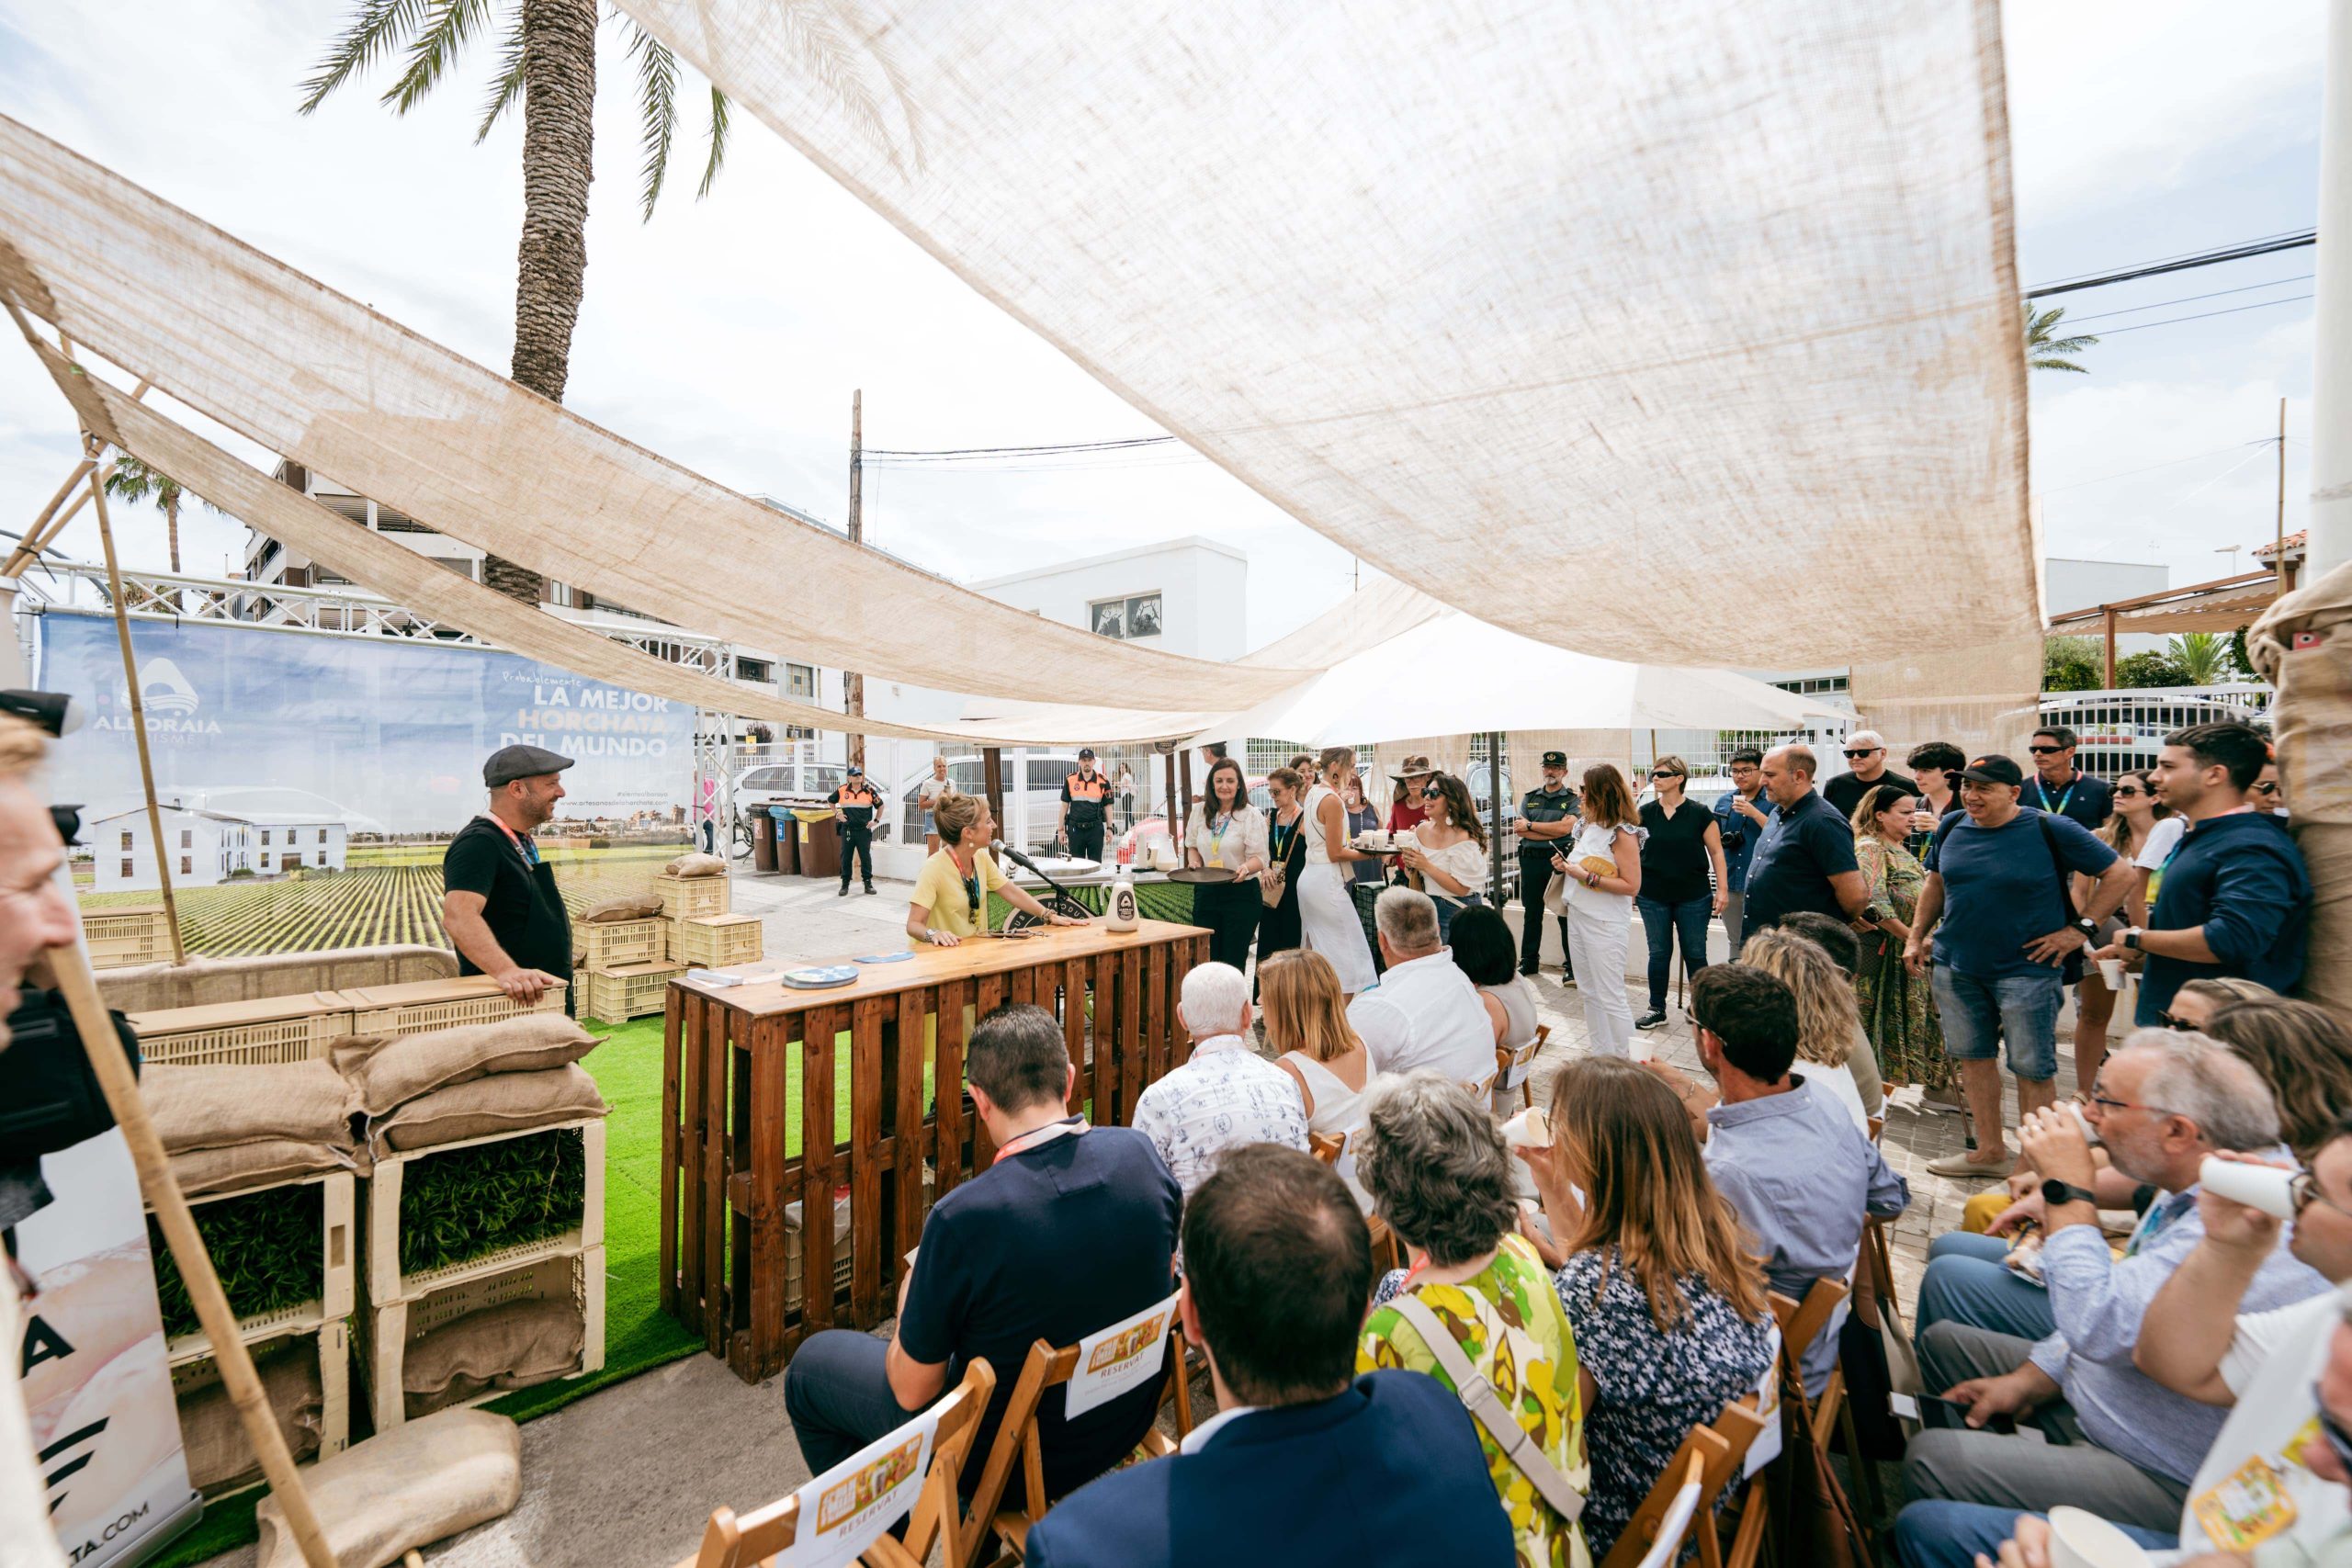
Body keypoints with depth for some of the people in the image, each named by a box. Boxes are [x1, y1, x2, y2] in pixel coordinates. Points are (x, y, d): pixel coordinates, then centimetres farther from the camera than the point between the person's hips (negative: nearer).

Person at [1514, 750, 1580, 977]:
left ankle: (1571, 966, 7)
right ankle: (1529, 962, 22)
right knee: (1531, 913, 12)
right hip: (1531, 859, 4)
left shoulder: (1572, 800, 2)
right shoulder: (1530, 798, 12)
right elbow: (1519, 829, -1)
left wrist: (1530, 825, -10)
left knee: (1566, 914, 0)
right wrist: (1552, 833, -11)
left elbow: (1565, 827, -16)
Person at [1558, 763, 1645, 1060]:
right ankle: (1599, 1054, 28)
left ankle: (1625, 1062, 11)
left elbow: (1631, 886, -18)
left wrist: (1588, 877, -22)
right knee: (1589, 992, 16)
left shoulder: (1622, 833, -15)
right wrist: (1565, 865, 2)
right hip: (1577, 915, 8)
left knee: (1611, 997, -1)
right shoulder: (1586, 824, 8)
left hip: (1605, 924, -8)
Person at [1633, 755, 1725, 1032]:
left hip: (1693, 897, -2)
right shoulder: (1645, 813, 1)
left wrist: (1722, 888, -6)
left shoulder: (1699, 813, -5)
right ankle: (1657, 1010, 20)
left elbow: (1716, 851, -1)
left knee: (1695, 954, 8)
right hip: (1653, 897, 2)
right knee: (1659, 953, 9)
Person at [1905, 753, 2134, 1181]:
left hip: (2026, 970, -4)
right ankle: (1991, 1151, 24)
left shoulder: (2052, 830, -8)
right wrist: (1916, 937, 12)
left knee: (2032, 1069, 2)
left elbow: (2120, 874, -2)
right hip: (1956, 965, 4)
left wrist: (2080, 928, -7)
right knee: (1973, 1057, 12)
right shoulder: (1952, 827, 4)